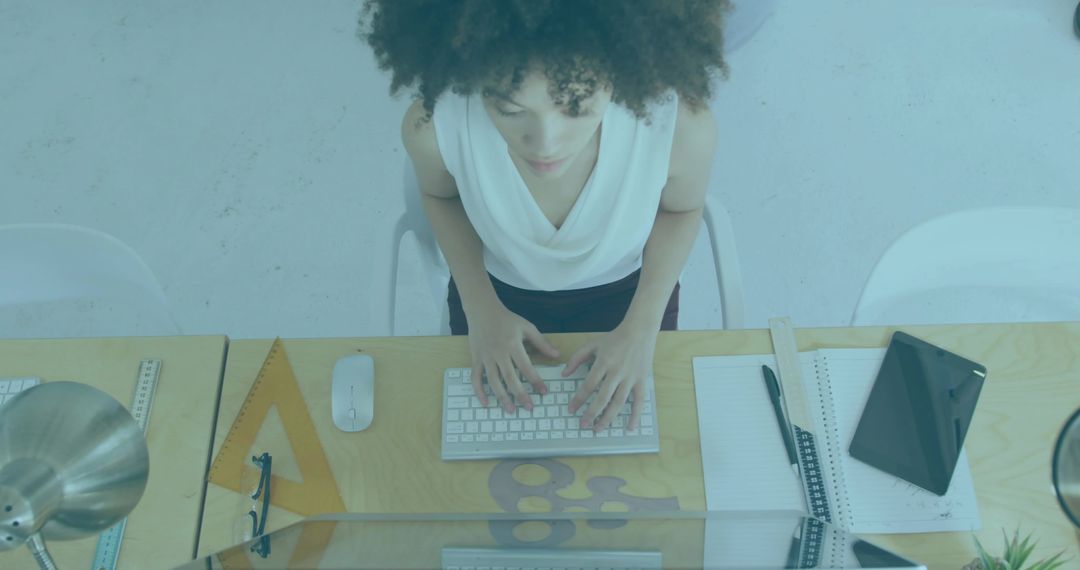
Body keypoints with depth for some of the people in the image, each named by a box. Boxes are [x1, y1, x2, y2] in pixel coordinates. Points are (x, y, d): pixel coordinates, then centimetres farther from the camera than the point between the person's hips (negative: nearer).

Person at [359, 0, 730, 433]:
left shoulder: (680, 125, -36)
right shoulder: (433, 124, -34)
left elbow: (681, 207, -11)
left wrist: (642, 326, -17)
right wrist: (480, 306, -15)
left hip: (626, 291, 0)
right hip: (499, 290, 1)